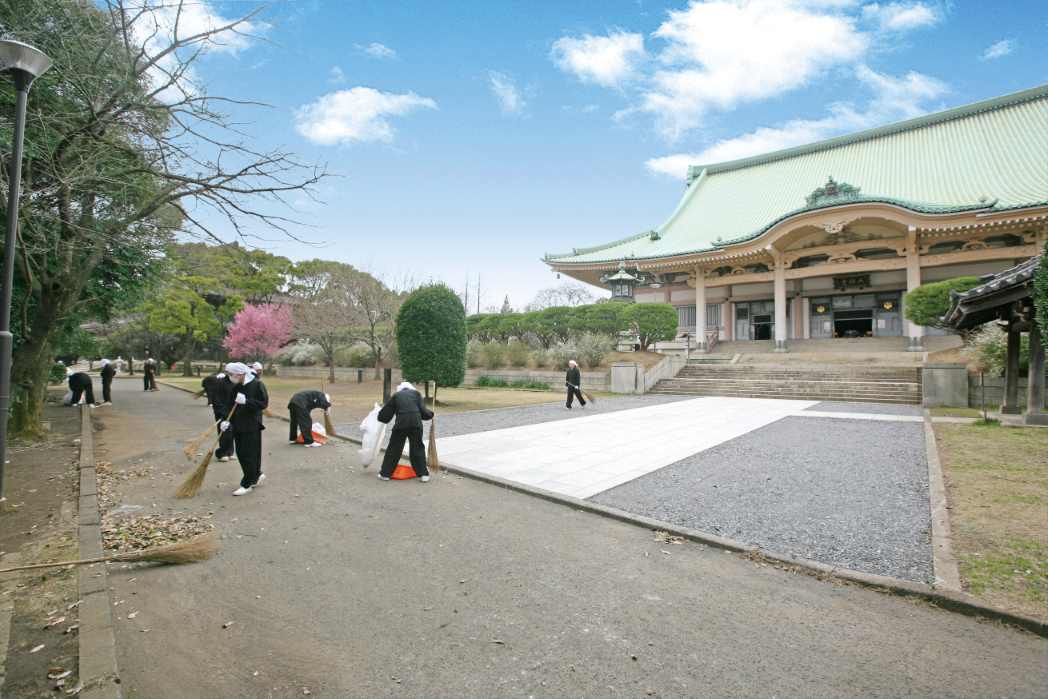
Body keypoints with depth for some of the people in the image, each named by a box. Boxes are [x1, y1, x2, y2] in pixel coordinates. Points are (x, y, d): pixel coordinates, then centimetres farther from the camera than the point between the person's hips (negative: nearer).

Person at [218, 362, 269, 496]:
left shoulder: (257, 384, -12)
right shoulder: (236, 387, 9)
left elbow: (264, 403, -17)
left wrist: (246, 401, -26)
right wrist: (227, 421, 0)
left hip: (252, 426, -7)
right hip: (238, 426, 8)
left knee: (250, 455, -2)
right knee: (240, 454, 13)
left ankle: (247, 484, 8)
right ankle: (257, 475, 31)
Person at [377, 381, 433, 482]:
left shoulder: (396, 395, 16)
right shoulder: (416, 393, 16)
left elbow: (386, 413, 15)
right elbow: (422, 410, 5)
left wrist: (382, 416, 37)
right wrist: (430, 414, 24)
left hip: (401, 424, 0)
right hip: (416, 423, 1)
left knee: (394, 448, 12)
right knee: (418, 448, 12)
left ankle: (385, 473, 20)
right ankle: (423, 474, 12)